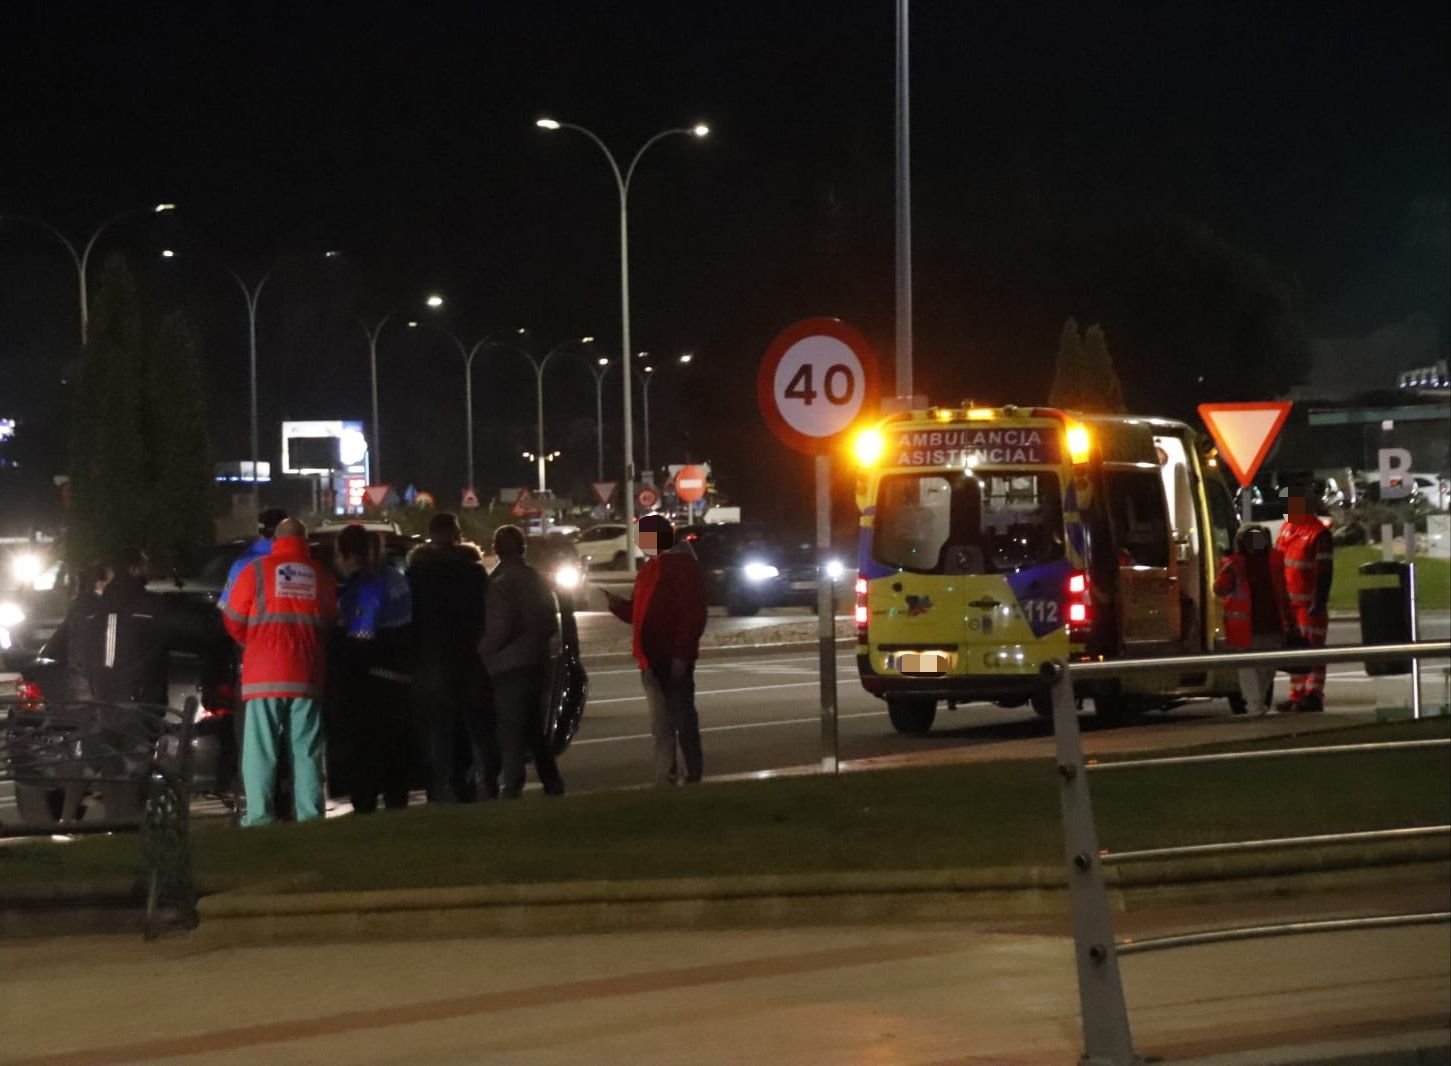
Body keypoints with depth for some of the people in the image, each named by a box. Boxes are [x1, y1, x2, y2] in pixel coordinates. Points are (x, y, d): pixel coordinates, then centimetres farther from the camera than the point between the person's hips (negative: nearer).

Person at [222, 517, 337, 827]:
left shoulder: (257, 571, 1)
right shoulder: (321, 577, 8)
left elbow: (233, 621, 6)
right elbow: (330, 623, 11)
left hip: (264, 675, -2)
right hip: (307, 675, 2)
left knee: (260, 751, -1)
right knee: (307, 752, 7)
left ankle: (259, 816, -8)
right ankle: (310, 814, 3)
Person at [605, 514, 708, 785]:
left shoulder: (683, 566, -10)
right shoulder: (649, 570, 18)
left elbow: (693, 615, -16)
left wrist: (681, 656, -22)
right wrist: (618, 605, 2)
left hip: (674, 661, -9)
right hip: (652, 661, 9)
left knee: (683, 722, -4)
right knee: (661, 726, 11)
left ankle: (693, 777, 1)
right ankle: (665, 780, 15)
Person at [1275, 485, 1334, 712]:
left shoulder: (1319, 534, -13)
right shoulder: (1287, 528, 12)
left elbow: (1325, 572, -17)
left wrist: (1319, 603, -22)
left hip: (1309, 603, -8)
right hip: (1289, 601, 8)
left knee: (1313, 648, -6)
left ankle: (1314, 696, -5)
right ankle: (1297, 695, 19)